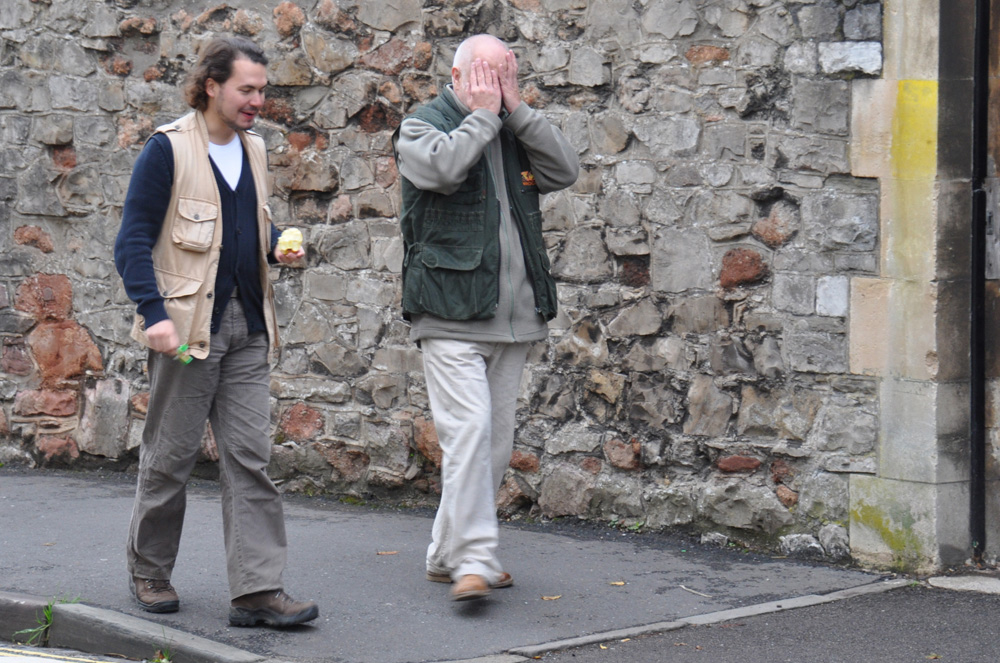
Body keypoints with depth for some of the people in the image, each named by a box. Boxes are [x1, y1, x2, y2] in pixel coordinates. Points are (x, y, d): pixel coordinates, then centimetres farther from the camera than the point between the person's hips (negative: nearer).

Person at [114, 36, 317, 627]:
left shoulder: (253, 149, 12)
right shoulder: (168, 149, -8)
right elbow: (134, 241, -10)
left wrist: (278, 246, 3)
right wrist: (153, 312, -21)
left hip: (246, 327, 6)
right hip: (188, 327, -6)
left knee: (251, 457, -1)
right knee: (171, 456, 5)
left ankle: (258, 590, -3)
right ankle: (149, 572, 24)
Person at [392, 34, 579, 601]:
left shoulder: (517, 133, 17)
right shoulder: (423, 126, 1)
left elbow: (566, 170, 2)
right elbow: (443, 167, -21)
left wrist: (516, 110, -3)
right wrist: (482, 115, -9)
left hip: (512, 318, 6)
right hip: (451, 318, -6)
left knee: (497, 442, 9)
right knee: (469, 430, -17)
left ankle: (448, 554, 20)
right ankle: (473, 559, -18)